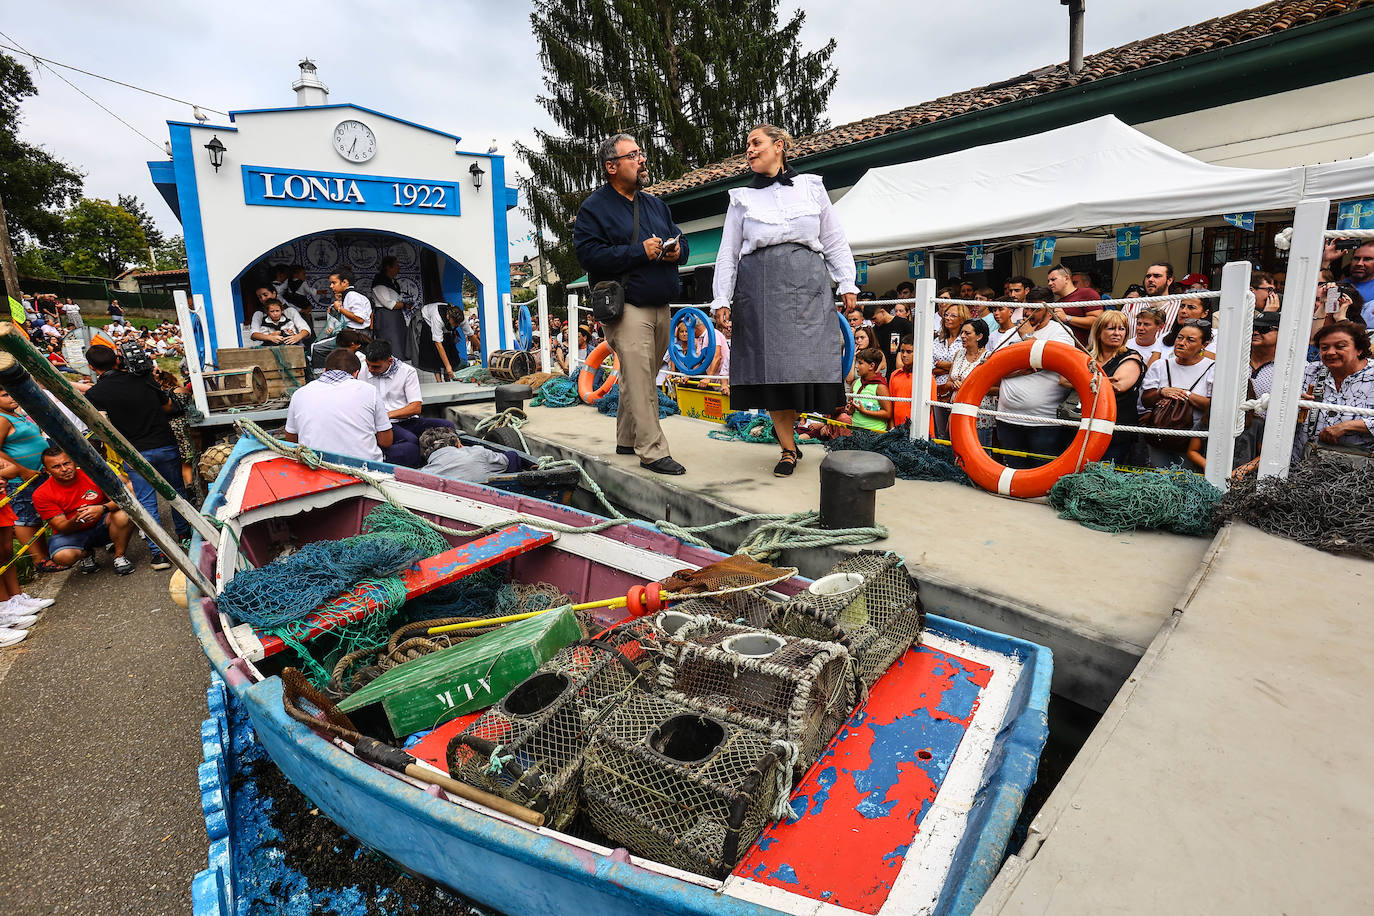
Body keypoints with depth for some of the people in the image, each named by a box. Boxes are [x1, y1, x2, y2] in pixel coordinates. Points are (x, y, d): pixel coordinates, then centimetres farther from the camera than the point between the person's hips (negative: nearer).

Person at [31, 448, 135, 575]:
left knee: (122, 516, -32)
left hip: (101, 527, 0)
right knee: (62, 556, -32)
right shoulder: (42, 495, -11)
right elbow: (61, 528, -13)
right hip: (72, 534, 0)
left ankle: (119, 555, -9)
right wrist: (76, 520, -37)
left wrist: (102, 508, -37)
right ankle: (85, 554, 7)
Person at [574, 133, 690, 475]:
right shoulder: (594, 207, -1)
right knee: (638, 380, -11)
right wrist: (639, 251, -17)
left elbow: (681, 241, 25)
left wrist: (676, 250, -1)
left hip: (661, 306, 7)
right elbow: (588, 254, -13)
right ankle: (653, 451, -8)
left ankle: (627, 440, 24)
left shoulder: (655, 204, 21)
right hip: (627, 308, -7)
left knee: (639, 378, 12)